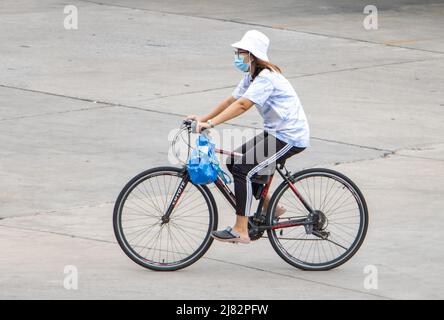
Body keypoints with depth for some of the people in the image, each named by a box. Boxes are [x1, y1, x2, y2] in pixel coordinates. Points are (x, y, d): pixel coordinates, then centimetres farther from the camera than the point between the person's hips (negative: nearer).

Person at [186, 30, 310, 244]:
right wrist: (203, 119, 2)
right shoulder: (251, 77, 11)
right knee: (234, 161, 10)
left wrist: (210, 123, -37)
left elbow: (242, 105, -31)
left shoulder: (266, 78, -20)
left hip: (290, 137, -10)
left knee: (243, 169, -19)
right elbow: (232, 100, 11)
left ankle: (240, 230, -19)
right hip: (275, 132, 10)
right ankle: (269, 207, 21)